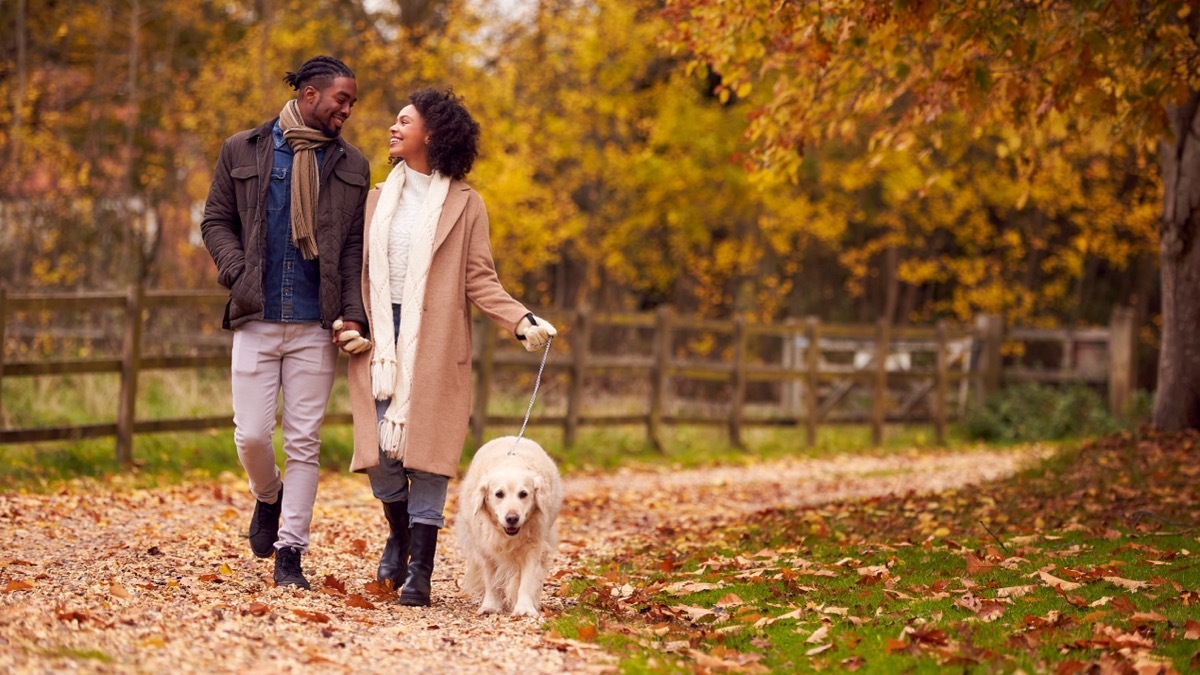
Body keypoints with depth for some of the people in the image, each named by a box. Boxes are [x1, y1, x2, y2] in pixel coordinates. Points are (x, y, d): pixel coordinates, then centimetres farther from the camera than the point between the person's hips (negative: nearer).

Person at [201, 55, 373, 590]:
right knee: (251, 434, -3)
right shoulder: (242, 152, 6)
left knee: (304, 443, 0)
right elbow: (216, 220, 10)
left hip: (315, 325, 1)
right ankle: (268, 497, 30)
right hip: (256, 320, -1)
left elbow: (356, 246, 7)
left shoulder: (351, 166, 9)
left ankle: (290, 553, 7)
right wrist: (238, 272, -8)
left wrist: (353, 315, -5)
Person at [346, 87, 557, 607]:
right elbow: (358, 272, 15)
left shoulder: (463, 204, 3)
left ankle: (419, 573, -1)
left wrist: (522, 321, -14)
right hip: (381, 338, 3)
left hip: (435, 346, -3)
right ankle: (399, 535, 26)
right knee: (380, 452, -2)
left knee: (426, 454, -6)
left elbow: (480, 282, 0)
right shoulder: (378, 200, 15)